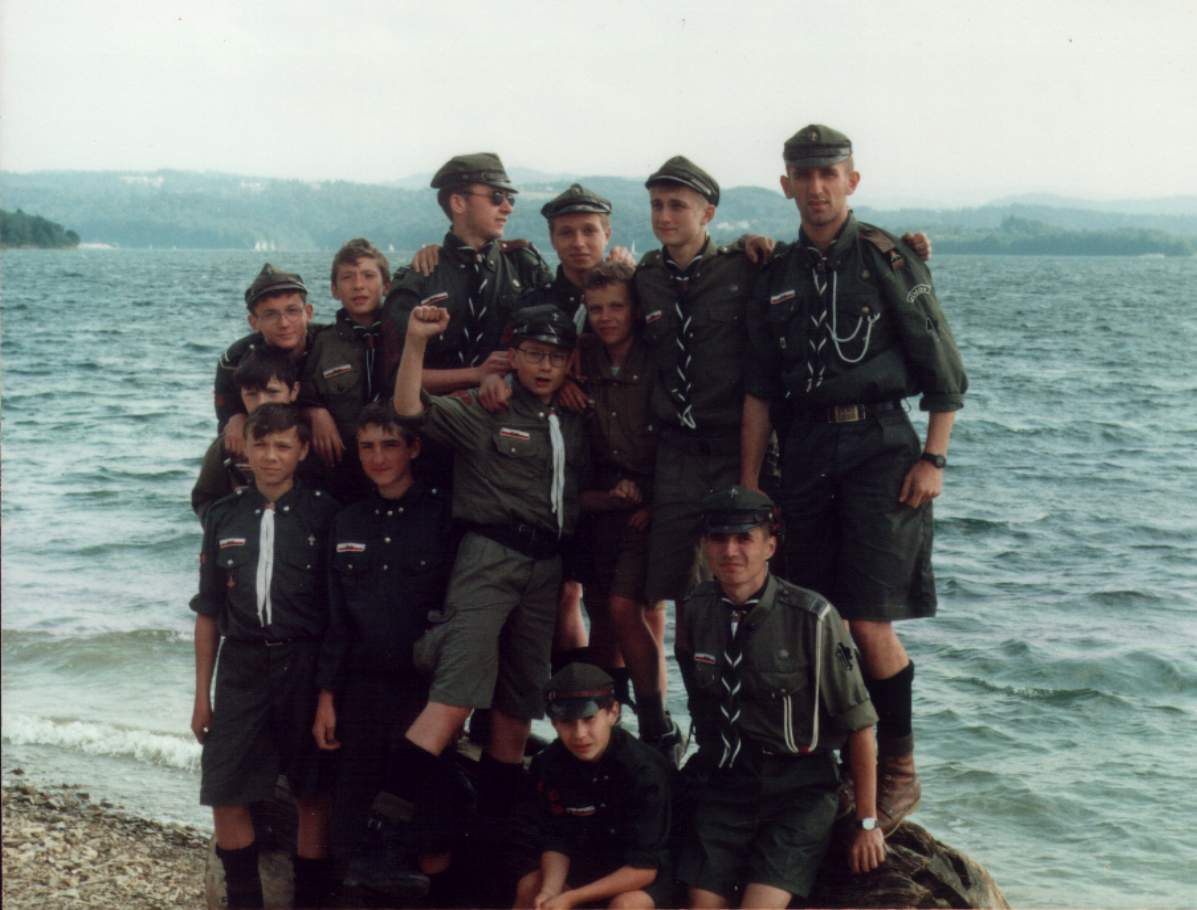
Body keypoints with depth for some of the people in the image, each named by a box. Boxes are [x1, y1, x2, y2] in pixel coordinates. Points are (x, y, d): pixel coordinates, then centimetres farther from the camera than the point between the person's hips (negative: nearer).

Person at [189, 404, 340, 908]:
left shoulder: (324, 514, -3)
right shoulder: (224, 517, 6)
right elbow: (208, 614, 10)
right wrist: (202, 695, 8)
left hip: (304, 668, -3)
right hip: (242, 670, 3)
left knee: (312, 794, 5)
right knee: (225, 794, 3)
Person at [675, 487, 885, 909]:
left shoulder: (811, 618, -17)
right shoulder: (695, 610, -2)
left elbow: (858, 724, -10)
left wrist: (867, 823, -6)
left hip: (797, 788, -4)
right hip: (723, 780, 4)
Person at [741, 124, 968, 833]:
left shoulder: (888, 259, -1)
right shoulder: (778, 276, 12)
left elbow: (945, 369, -1)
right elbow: (760, 389, 12)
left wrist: (933, 458, -8)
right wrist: (749, 482, 7)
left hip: (880, 447, -4)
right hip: (806, 454, 5)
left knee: (869, 623, -10)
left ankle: (900, 771, 8)